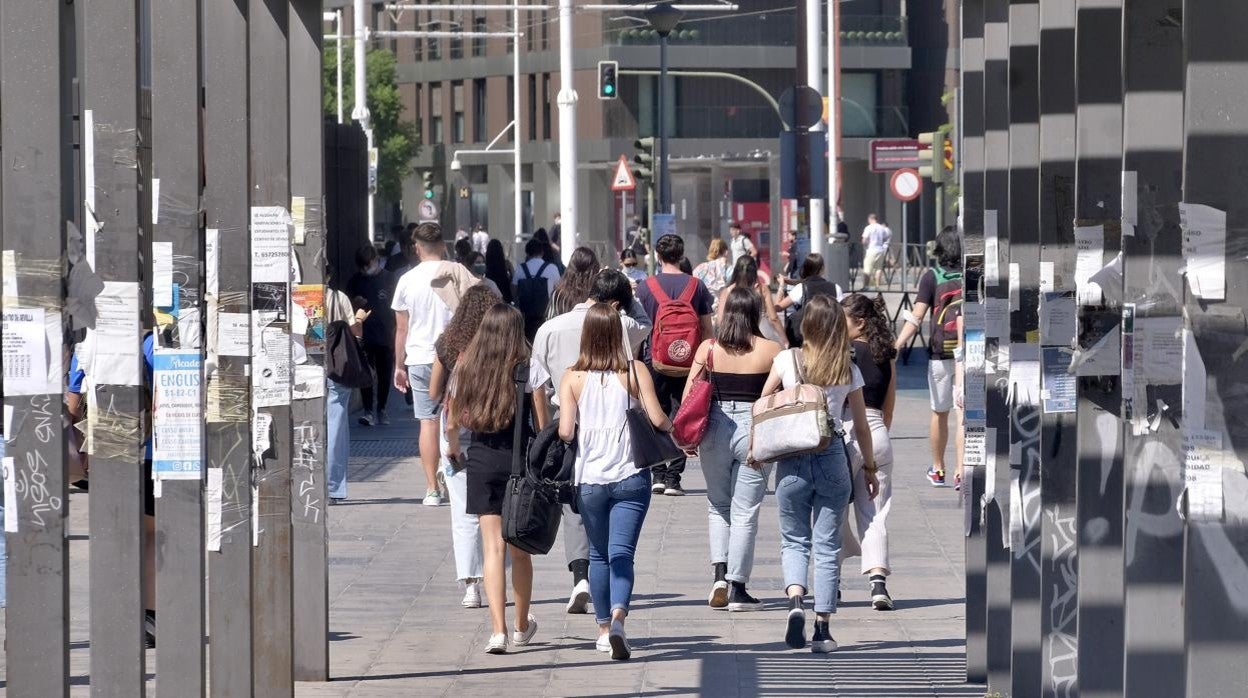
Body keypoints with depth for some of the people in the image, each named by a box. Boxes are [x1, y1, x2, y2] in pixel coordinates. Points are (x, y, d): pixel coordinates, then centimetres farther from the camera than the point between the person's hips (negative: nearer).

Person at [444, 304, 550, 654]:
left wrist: (453, 450, 28)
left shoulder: (467, 368, 2)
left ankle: (498, 629, -14)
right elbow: (542, 425, -6)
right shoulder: (529, 369, -5)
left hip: (482, 459, 1)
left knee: (493, 547, -1)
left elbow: (452, 422, 9)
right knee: (520, 549, 13)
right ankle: (522, 627, 28)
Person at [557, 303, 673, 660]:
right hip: (630, 476, -1)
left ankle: (603, 629, 22)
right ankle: (618, 619, -26)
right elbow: (658, 419, -9)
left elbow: (565, 431, -8)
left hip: (589, 479, 1)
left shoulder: (573, 377, -2)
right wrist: (672, 427, 12)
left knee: (599, 555, 16)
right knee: (622, 554, -4)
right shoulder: (635, 372, -4)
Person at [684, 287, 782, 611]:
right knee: (745, 512, 4)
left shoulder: (708, 349, -1)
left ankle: (720, 574, 1)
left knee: (718, 506, 18)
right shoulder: (771, 351, -4)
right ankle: (737, 588, 3)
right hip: (755, 431, -1)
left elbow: (689, 395, 0)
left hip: (715, 431, 1)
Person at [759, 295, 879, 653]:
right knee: (827, 545, 7)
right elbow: (861, 427, 6)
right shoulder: (848, 371, 1)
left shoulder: (787, 360, -2)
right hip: (833, 458, 0)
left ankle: (795, 600, -14)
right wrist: (869, 468, 18)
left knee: (794, 540, 12)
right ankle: (822, 629, 5)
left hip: (791, 459, 0)